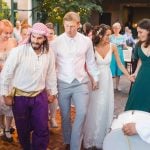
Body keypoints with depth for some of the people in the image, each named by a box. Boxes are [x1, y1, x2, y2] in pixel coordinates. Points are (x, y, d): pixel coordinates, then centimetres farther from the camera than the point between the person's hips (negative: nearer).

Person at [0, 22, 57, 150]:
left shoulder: (49, 53, -5)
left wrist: (52, 92, 13)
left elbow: (51, 74, 7)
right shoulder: (18, 51, -16)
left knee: (42, 130, 4)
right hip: (20, 96, -2)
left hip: (40, 96, 2)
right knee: (23, 130, 14)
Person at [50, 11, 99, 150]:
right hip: (63, 83, 0)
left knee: (82, 113, -10)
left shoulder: (87, 41, -1)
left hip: (81, 83, 1)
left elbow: (91, 61, 10)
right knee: (65, 115, 11)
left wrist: (95, 78, 14)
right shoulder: (56, 42, -5)